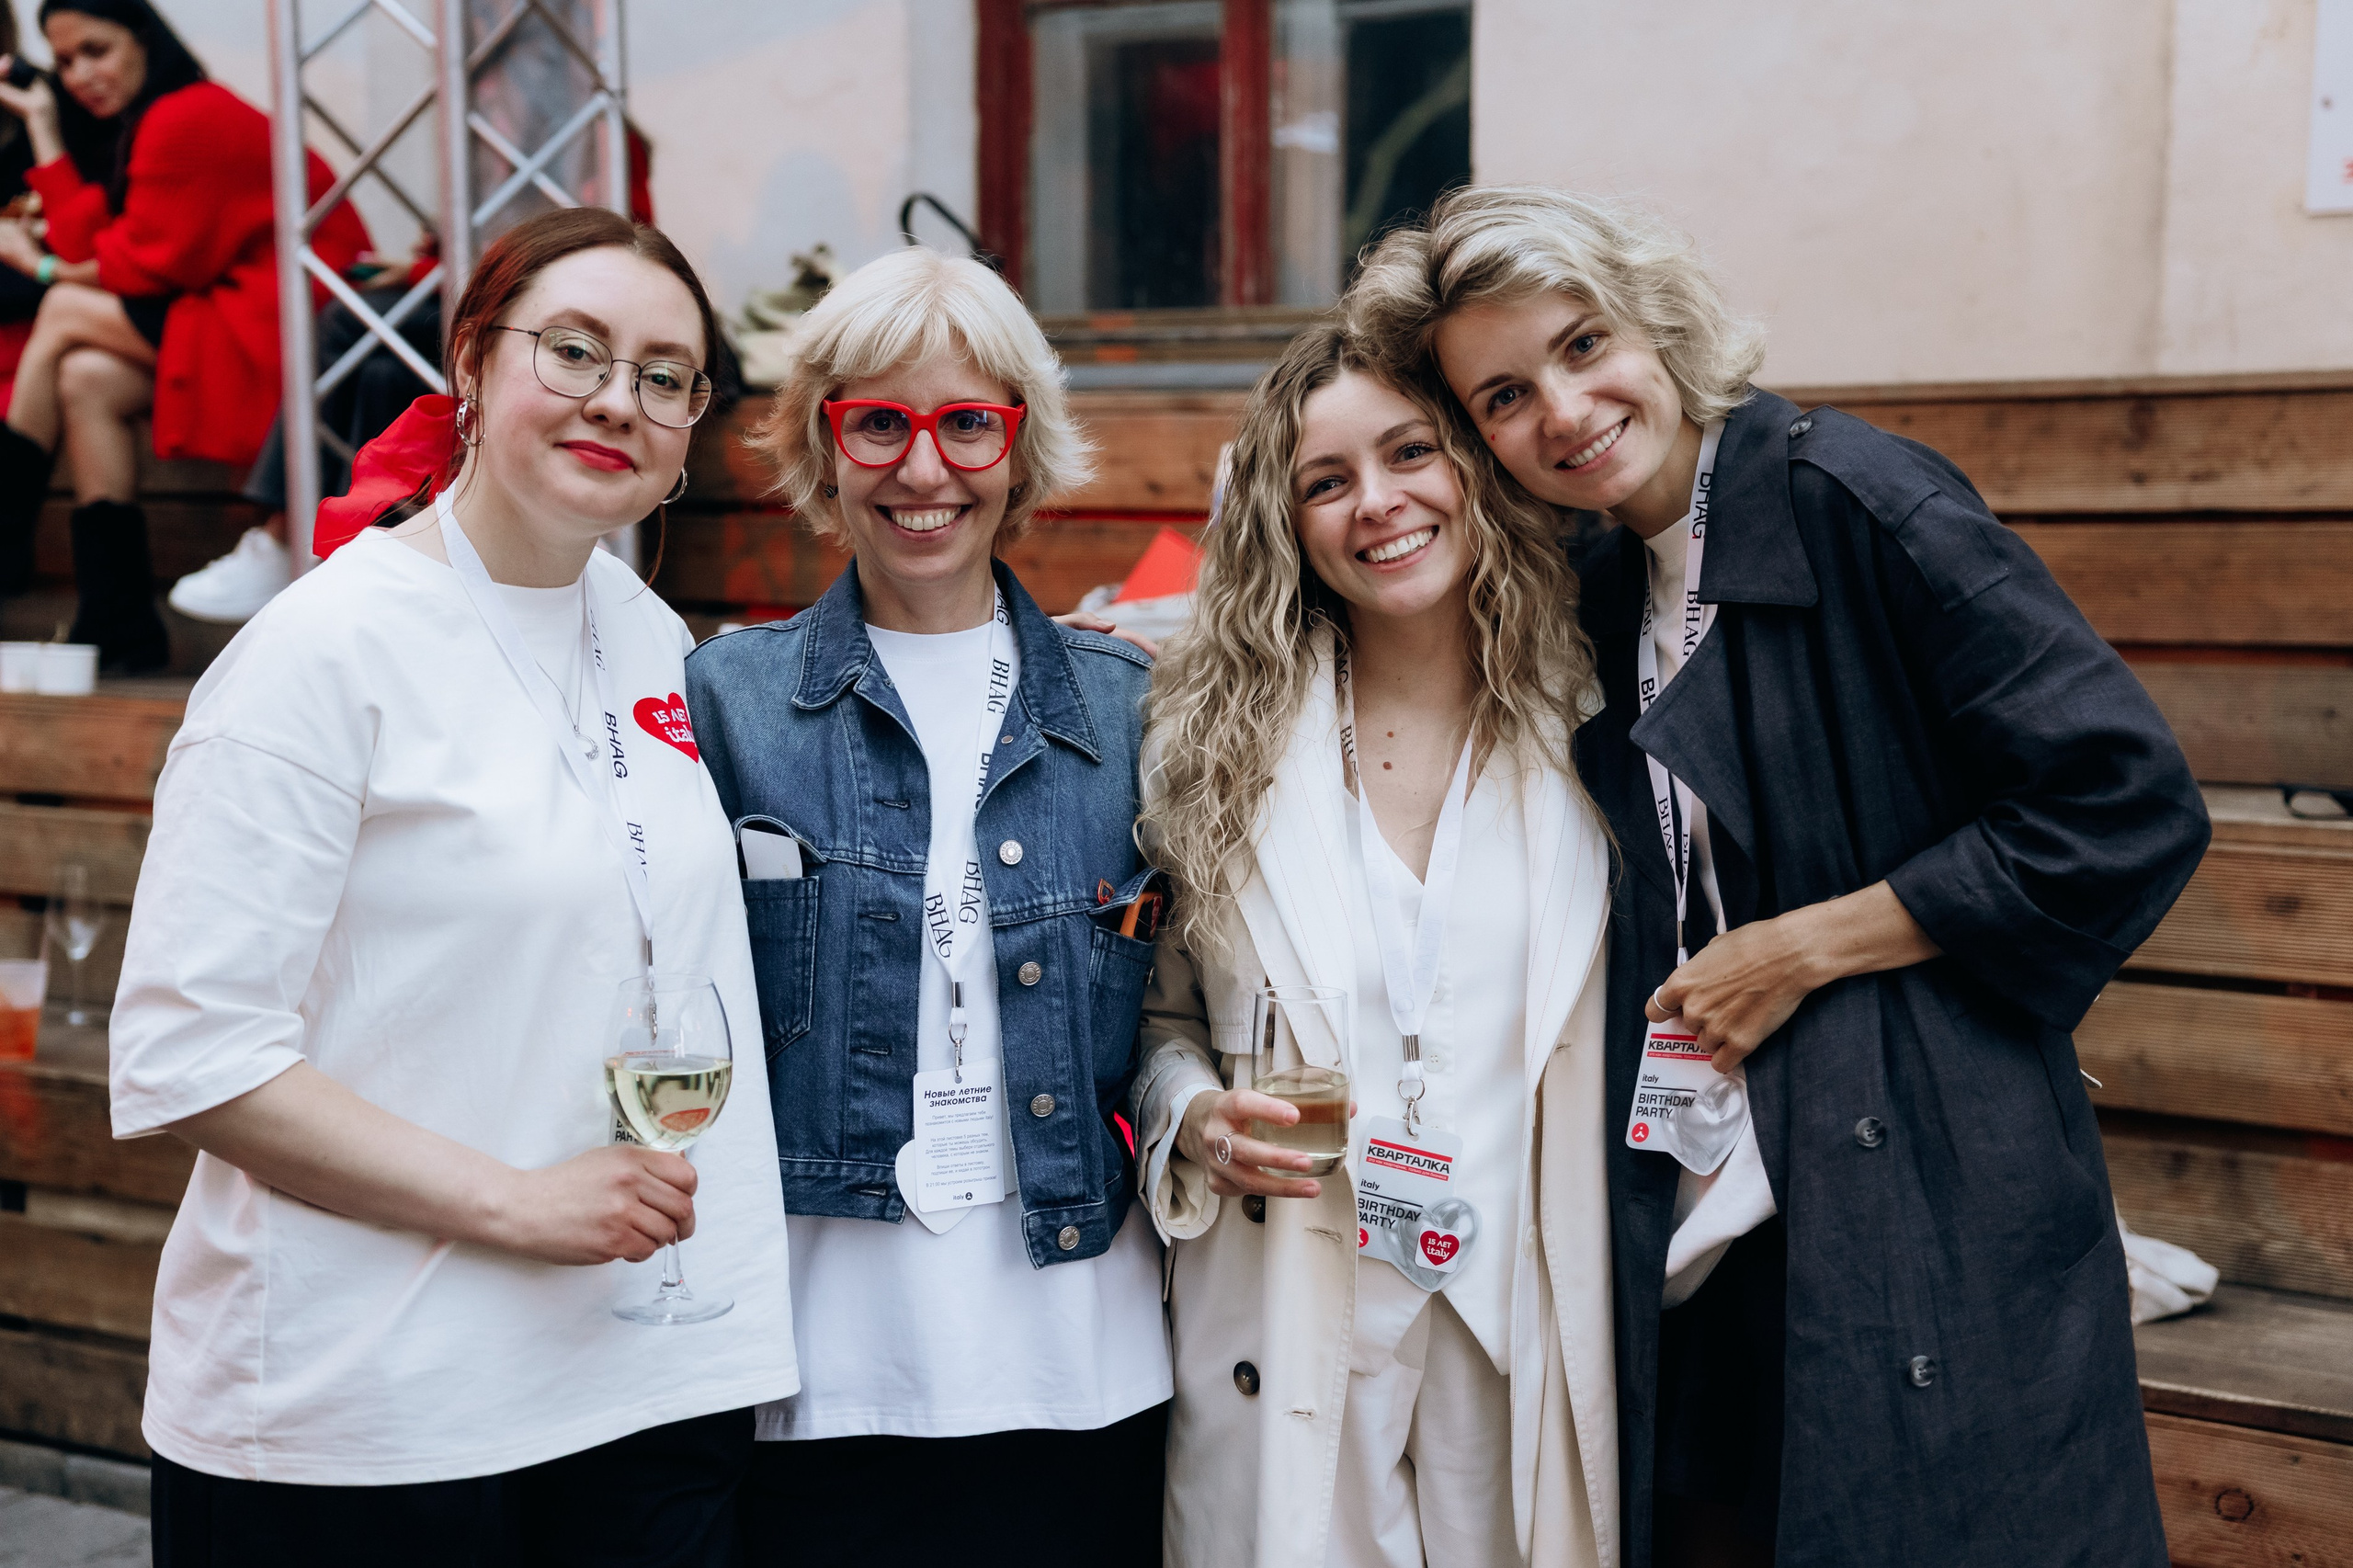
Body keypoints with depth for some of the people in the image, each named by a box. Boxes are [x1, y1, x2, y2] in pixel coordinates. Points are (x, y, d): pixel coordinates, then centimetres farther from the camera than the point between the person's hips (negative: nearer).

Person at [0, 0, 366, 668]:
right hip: (247, 321, 9)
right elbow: (91, 249, 9)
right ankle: (121, 630, -7)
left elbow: (156, 266, -11)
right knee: (85, 382, -7)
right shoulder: (143, 125, 20)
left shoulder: (186, 120, -12)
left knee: (65, 313, -7)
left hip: (290, 325, -9)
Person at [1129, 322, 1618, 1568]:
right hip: (1285, 1335, 0)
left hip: (1533, 1331, 0)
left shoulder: (1594, 730, 0)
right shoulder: (1214, 741, 1)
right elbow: (1156, 1016, 8)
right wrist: (1195, 1121, -10)